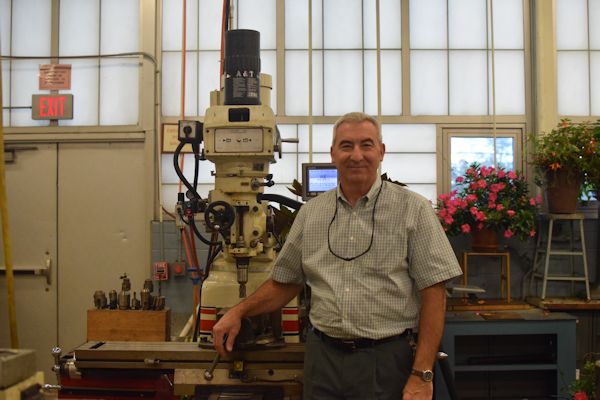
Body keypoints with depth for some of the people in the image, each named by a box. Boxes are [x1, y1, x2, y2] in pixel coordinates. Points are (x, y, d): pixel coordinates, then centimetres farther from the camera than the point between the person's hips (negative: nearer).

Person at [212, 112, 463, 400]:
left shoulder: (413, 209, -4)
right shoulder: (310, 212, 7)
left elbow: (433, 292, -8)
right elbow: (285, 281, 15)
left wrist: (422, 375, -12)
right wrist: (238, 312, 3)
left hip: (387, 361, -3)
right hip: (322, 357, 3)